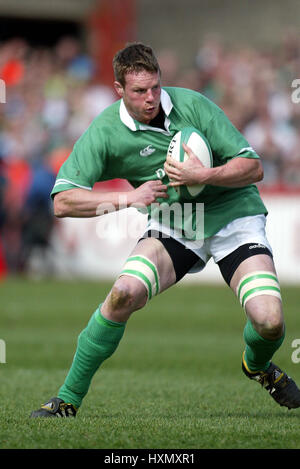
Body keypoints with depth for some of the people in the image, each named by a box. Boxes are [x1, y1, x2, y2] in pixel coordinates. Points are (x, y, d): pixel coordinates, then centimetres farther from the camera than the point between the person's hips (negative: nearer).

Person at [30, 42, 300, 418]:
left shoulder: (192, 104, -12)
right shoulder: (106, 131, -12)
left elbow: (252, 167, -10)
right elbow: (63, 201, -16)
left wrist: (204, 176, -27)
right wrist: (127, 197, -25)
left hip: (233, 215, 0)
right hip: (172, 225, 0)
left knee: (269, 321, -19)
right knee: (124, 293, -27)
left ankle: (258, 365, 21)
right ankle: (68, 398, -11)